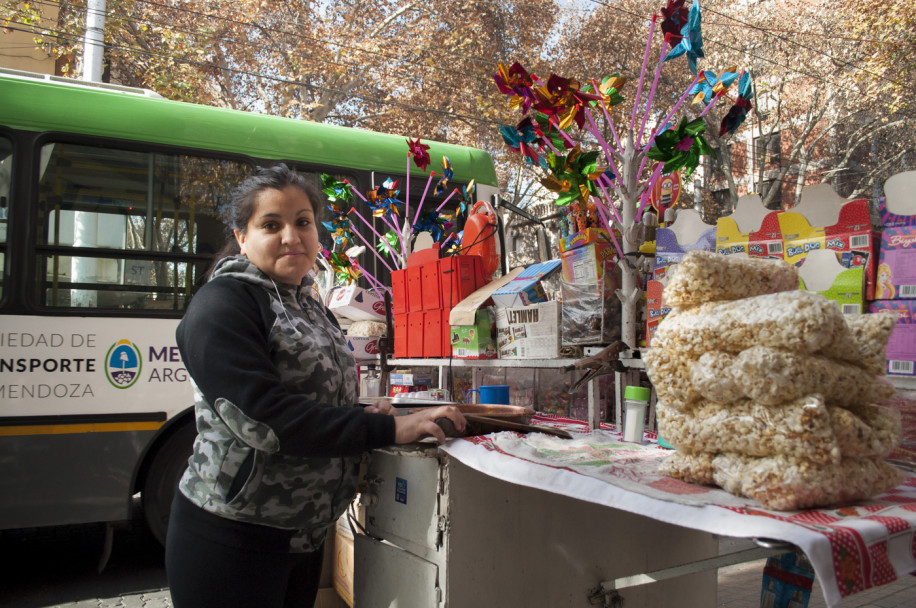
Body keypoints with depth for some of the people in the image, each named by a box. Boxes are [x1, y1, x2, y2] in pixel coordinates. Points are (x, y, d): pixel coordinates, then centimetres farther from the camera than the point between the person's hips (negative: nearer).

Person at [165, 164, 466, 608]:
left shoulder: (311, 308, 12)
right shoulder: (222, 305, -14)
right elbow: (264, 418, -26)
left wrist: (363, 414, -3)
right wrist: (387, 429, -26)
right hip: (231, 538, -8)